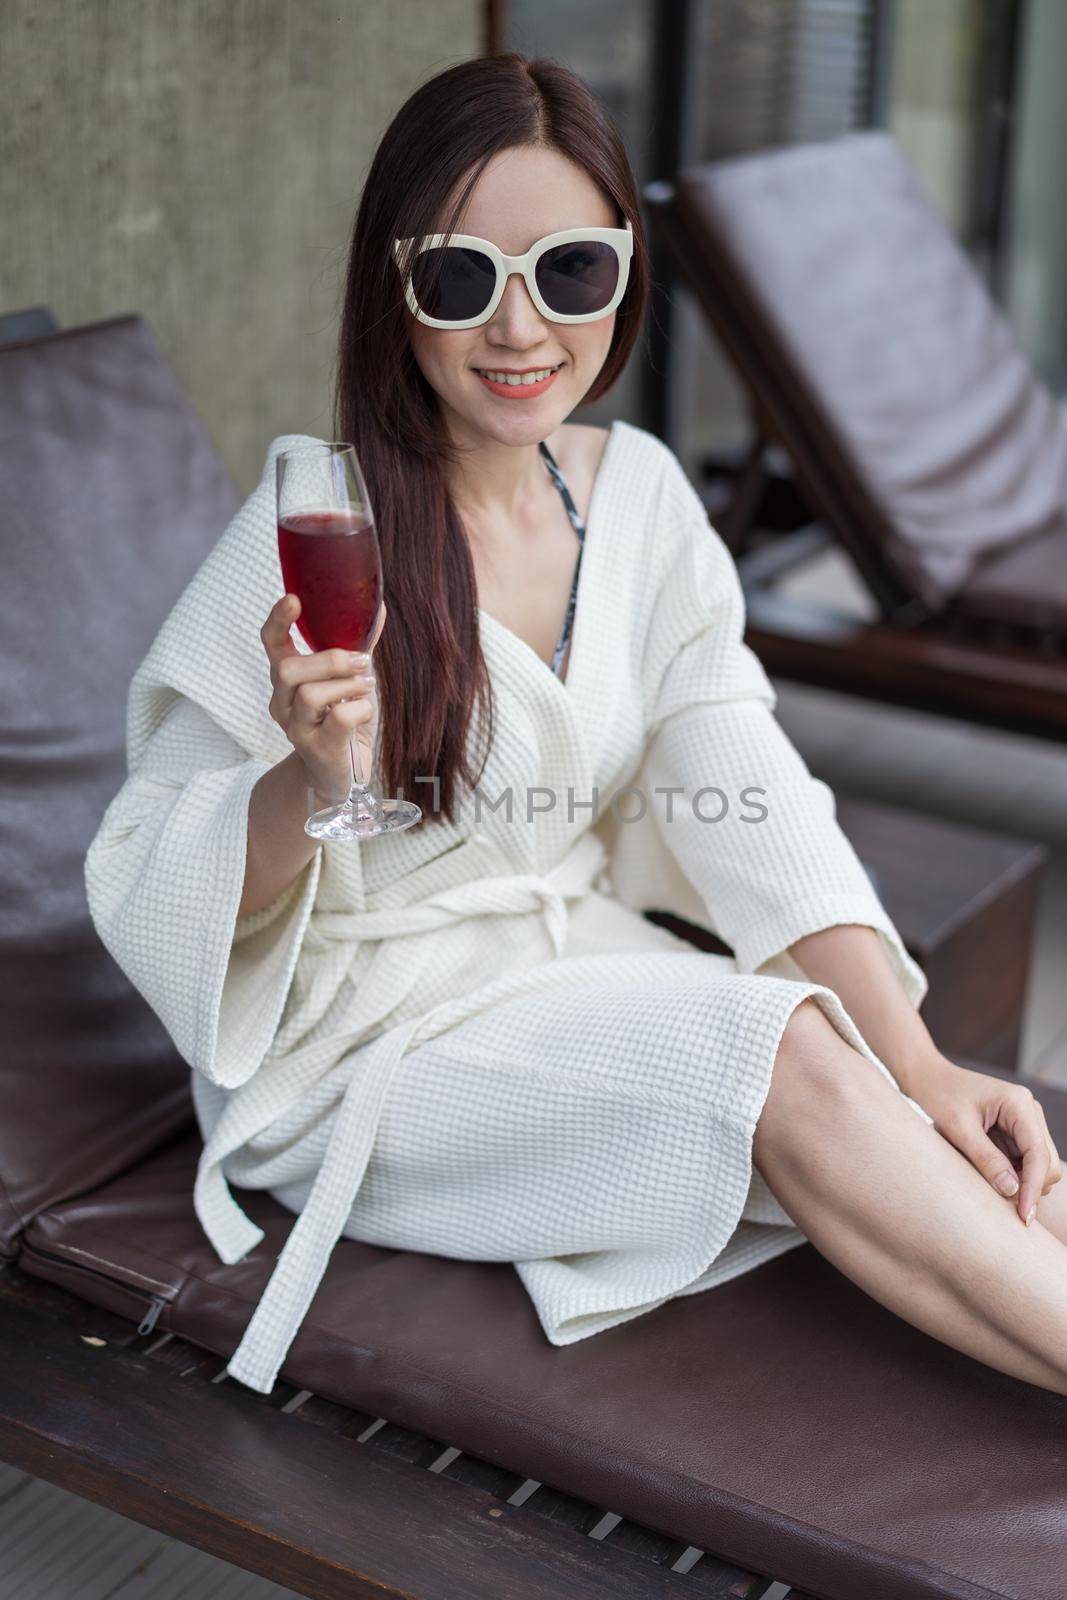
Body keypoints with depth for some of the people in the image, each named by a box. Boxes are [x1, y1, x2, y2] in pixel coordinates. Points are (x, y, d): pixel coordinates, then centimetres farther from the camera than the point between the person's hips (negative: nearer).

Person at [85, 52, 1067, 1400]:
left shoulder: (638, 491, -1)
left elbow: (753, 801, -4)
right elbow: (160, 893, -14)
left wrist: (919, 1068, -15)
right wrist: (308, 784, -35)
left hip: (579, 973, 6)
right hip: (359, 1040, -5)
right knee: (784, 1058, -25)